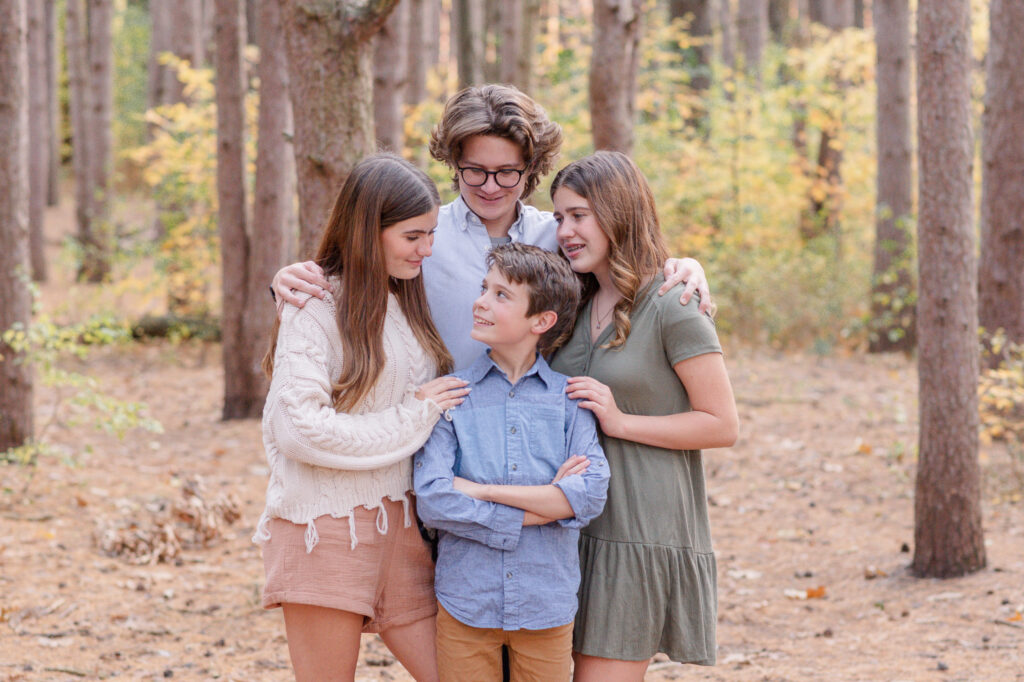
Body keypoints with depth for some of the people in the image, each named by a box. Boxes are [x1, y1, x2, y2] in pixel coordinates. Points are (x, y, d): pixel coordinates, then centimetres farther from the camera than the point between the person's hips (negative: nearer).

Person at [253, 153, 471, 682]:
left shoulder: (408, 304, 14)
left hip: (399, 527, 7)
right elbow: (301, 429, -18)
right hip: (326, 529, -7)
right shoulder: (315, 306, -9)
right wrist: (414, 418, -12)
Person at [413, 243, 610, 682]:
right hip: (465, 604, 0)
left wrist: (481, 490, -13)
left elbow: (591, 495, -11)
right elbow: (431, 501, -12)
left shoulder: (570, 398, 1)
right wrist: (545, 503, -11)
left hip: (546, 607, 1)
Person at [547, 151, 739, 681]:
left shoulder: (671, 308, -9)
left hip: (643, 531, -7)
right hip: (579, 522, 7)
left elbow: (722, 425, -10)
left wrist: (620, 422, -15)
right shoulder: (579, 305, 14)